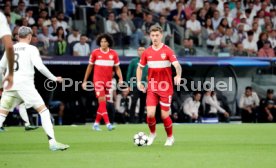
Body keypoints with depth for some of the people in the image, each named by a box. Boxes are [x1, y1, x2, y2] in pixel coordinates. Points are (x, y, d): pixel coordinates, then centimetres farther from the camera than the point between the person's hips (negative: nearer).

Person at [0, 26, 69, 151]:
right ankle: (52, 142, -11)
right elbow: (40, 66, -9)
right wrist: (54, 78, 2)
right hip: (25, 84, -4)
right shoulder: (31, 49, 2)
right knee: (43, 110, 0)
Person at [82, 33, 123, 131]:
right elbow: (90, 67, 8)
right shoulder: (95, 53, 0)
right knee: (102, 101, -14)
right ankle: (108, 124, -19)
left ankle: (96, 123, 18)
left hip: (108, 81, 3)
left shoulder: (113, 54, 4)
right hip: (98, 80, -3)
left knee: (103, 103, 7)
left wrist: (120, 78, -7)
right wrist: (85, 81, 7)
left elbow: (117, 68, 9)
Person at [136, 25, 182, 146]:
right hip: (152, 88, 3)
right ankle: (152, 134, 19)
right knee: (150, 114, -9)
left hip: (165, 88, -2)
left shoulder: (167, 51, -8)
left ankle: (170, 137, 24)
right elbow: (140, 67, 17)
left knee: (164, 115, -1)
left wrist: (178, 76, -41)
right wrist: (139, 82, 4)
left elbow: (177, 65, -20)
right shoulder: (147, 52, 4)